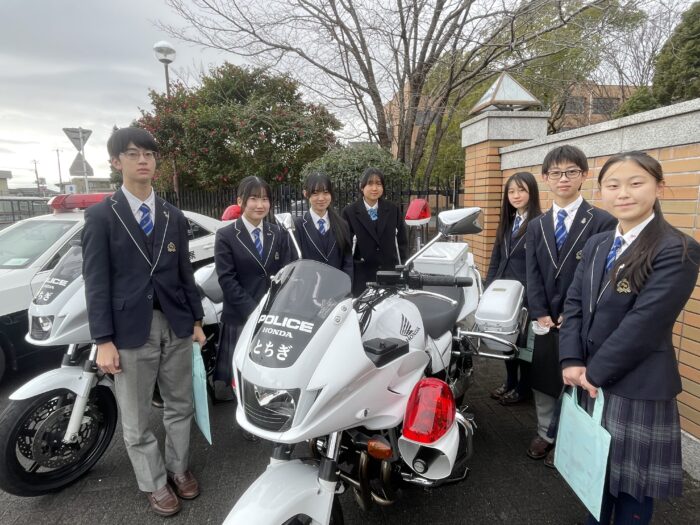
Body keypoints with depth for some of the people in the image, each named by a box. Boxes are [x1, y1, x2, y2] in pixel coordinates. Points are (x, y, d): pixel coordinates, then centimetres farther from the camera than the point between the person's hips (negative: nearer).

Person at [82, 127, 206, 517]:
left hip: (175, 324, 4)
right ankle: (155, 484, 29)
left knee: (180, 406, 16)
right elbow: (96, 281, -6)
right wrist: (104, 340, -10)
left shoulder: (174, 217, 9)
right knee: (136, 420, 9)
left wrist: (197, 320, 10)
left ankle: (178, 468, 37)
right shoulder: (101, 215, -2)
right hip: (130, 328, -3)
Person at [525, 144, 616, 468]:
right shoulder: (536, 226, 9)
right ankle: (545, 434, 35)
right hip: (546, 320, 5)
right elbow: (532, 274, 3)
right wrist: (540, 314, -7)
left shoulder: (603, 222, -7)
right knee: (542, 381, 15)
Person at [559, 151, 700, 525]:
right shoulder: (596, 245, 7)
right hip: (590, 380, 6)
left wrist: (595, 371, -15)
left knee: (630, 477, 13)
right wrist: (572, 362, -9)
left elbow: (644, 323, -20)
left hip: (637, 387, -5)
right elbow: (574, 305, 3)